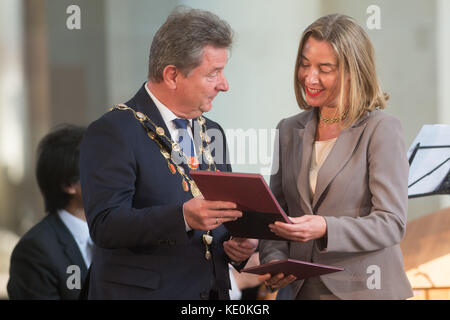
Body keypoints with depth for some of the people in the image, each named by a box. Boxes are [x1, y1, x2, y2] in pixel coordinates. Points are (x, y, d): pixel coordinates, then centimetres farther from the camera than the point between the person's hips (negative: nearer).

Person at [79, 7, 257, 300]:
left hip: (213, 291, 7)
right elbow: (104, 226, -20)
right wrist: (183, 217, -31)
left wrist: (240, 245, -2)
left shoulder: (211, 133, 11)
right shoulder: (113, 132, -12)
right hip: (140, 291, -7)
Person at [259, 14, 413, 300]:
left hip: (364, 290, -4)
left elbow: (392, 223, -12)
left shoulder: (381, 129, -7)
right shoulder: (289, 131, 10)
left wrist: (325, 229, -26)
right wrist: (274, 260, -8)